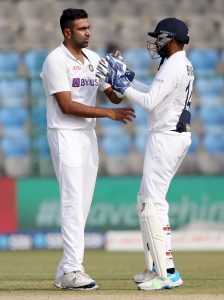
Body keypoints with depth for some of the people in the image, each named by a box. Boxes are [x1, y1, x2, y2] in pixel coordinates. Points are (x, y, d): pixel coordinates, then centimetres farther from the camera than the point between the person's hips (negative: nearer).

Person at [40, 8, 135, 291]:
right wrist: (109, 113, -19)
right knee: (73, 202, -13)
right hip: (65, 136, -8)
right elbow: (67, 106, -17)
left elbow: (114, 95, 12)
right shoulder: (56, 60, -11)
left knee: (82, 204, 6)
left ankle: (65, 272, 9)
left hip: (88, 135, 8)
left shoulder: (93, 59, 12)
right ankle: (72, 270, -15)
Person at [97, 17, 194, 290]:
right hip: (178, 135, 11)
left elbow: (149, 102, -20)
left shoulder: (173, 67, -16)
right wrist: (126, 80, 15)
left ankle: (167, 273, -17)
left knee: (152, 203, -12)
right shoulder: (185, 66, 16)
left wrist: (123, 87, -10)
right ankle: (156, 267, 19)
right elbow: (154, 93, 22)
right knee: (148, 200, 17)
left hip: (165, 137, -11)